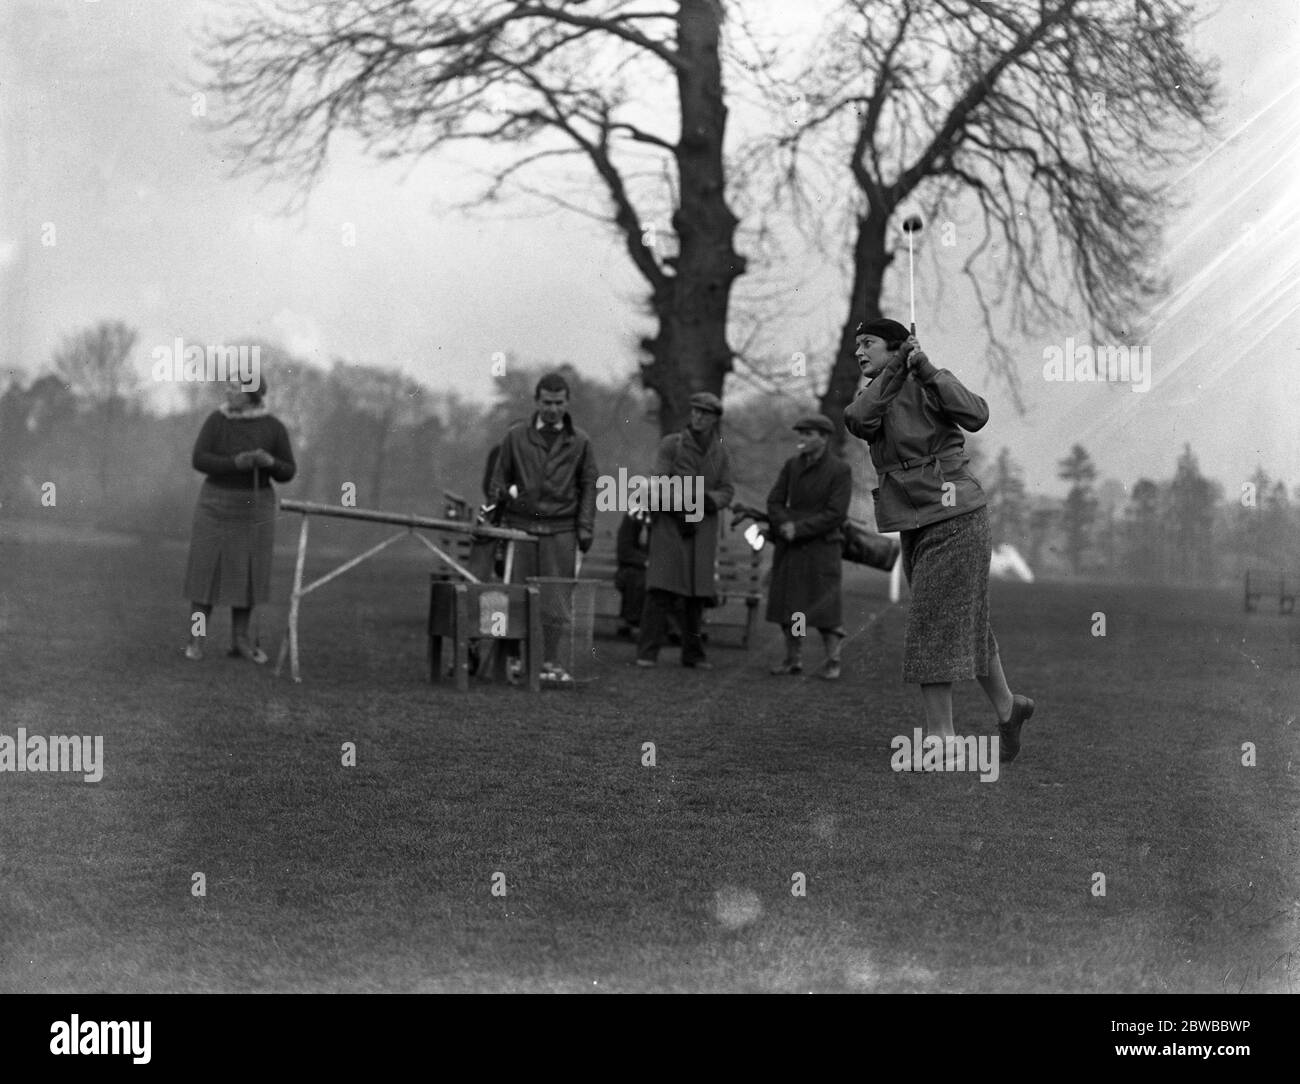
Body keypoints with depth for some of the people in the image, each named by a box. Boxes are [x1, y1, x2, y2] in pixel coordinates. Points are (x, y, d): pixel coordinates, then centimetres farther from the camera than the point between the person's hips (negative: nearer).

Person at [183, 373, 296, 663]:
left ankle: (239, 640, 17)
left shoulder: (274, 427, -4)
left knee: (247, 572, 6)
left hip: (253, 508, 1)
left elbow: (287, 473, -3)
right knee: (206, 570, 0)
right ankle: (196, 639, 9)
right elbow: (199, 460, -13)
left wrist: (269, 462, -24)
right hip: (216, 506, -1)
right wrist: (235, 463, -28)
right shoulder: (216, 420, -5)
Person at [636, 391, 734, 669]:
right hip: (670, 525, -3)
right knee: (661, 589, -11)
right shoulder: (671, 444, 1)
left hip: (703, 529, 3)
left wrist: (707, 500, -14)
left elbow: (727, 492, 7)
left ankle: (693, 653, 12)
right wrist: (681, 513, -15)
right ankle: (647, 652, -10)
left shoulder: (721, 453, 11)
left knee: (697, 593, 4)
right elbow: (661, 484, -6)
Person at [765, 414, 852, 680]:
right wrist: (784, 525, -15)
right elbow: (775, 502, 5)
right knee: (789, 604, 4)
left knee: (825, 607, -6)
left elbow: (836, 514, -13)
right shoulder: (791, 466, 7)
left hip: (822, 546, -4)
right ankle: (793, 660, 13)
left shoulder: (840, 470, -7)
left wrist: (799, 528, -16)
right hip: (790, 547, 4)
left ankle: (832, 662, 5)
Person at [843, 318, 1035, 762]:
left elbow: (975, 416, -23)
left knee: (934, 626, -9)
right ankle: (1007, 707, 30)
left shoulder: (927, 387, -7)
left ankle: (940, 735, -6)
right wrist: (896, 370, -16)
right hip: (916, 526, 8)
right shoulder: (875, 397, 13)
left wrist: (928, 371, -28)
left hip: (955, 518, -8)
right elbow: (857, 421, -11)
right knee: (964, 624, 15)